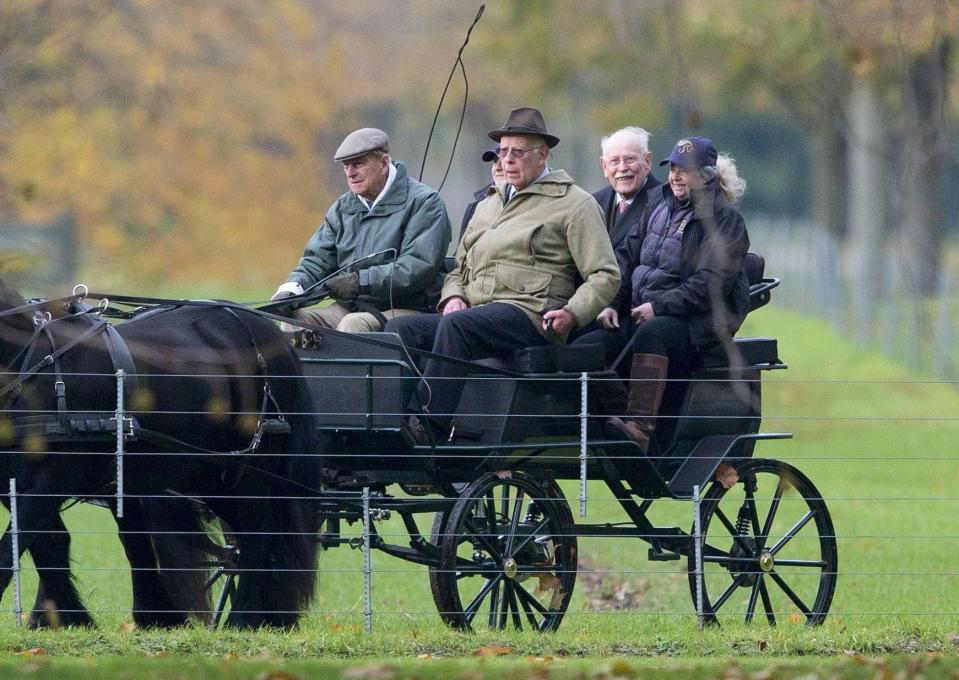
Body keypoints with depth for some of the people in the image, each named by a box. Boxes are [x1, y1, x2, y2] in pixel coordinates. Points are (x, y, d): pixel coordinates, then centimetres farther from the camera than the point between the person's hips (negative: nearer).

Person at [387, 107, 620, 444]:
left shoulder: (574, 204, 8)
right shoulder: (488, 205, 30)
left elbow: (605, 275, 1)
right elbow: (459, 268, 32)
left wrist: (573, 314, -16)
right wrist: (453, 297, 9)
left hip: (529, 315, -7)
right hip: (474, 312, 7)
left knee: (456, 326, -35)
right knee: (401, 329, -19)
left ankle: (430, 426, -43)